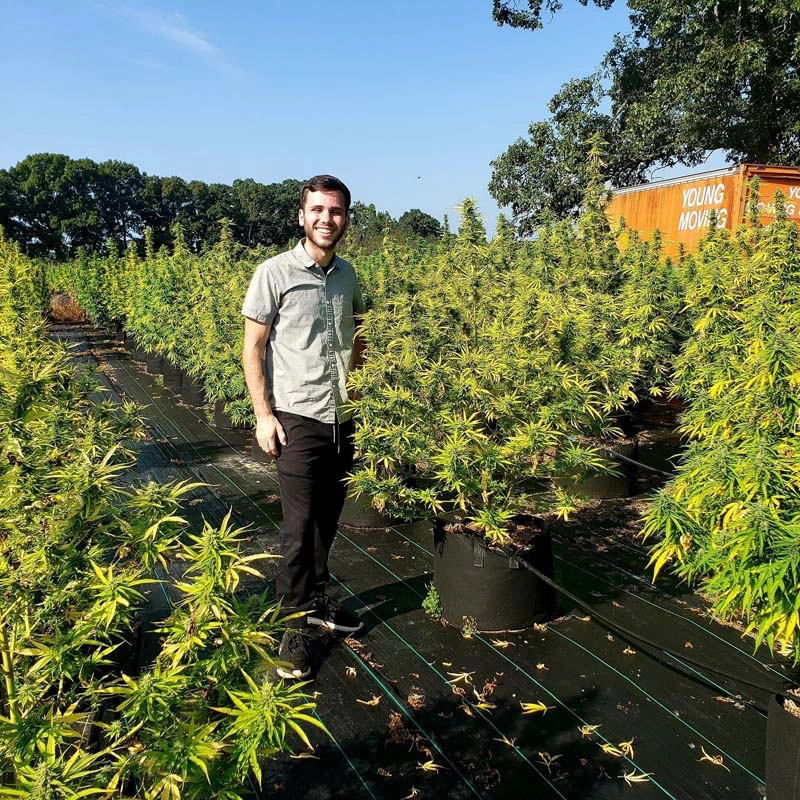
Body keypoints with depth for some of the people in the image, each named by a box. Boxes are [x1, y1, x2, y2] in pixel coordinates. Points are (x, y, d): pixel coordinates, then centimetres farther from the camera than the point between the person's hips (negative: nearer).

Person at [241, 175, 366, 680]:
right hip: (298, 419, -5)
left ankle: (316, 601, 33)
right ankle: (294, 629, 12)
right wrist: (264, 415, -11)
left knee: (328, 520, 15)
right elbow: (252, 349, -6)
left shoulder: (348, 275, 8)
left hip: (343, 419, 5)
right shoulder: (275, 273, -7)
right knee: (300, 526, -3)